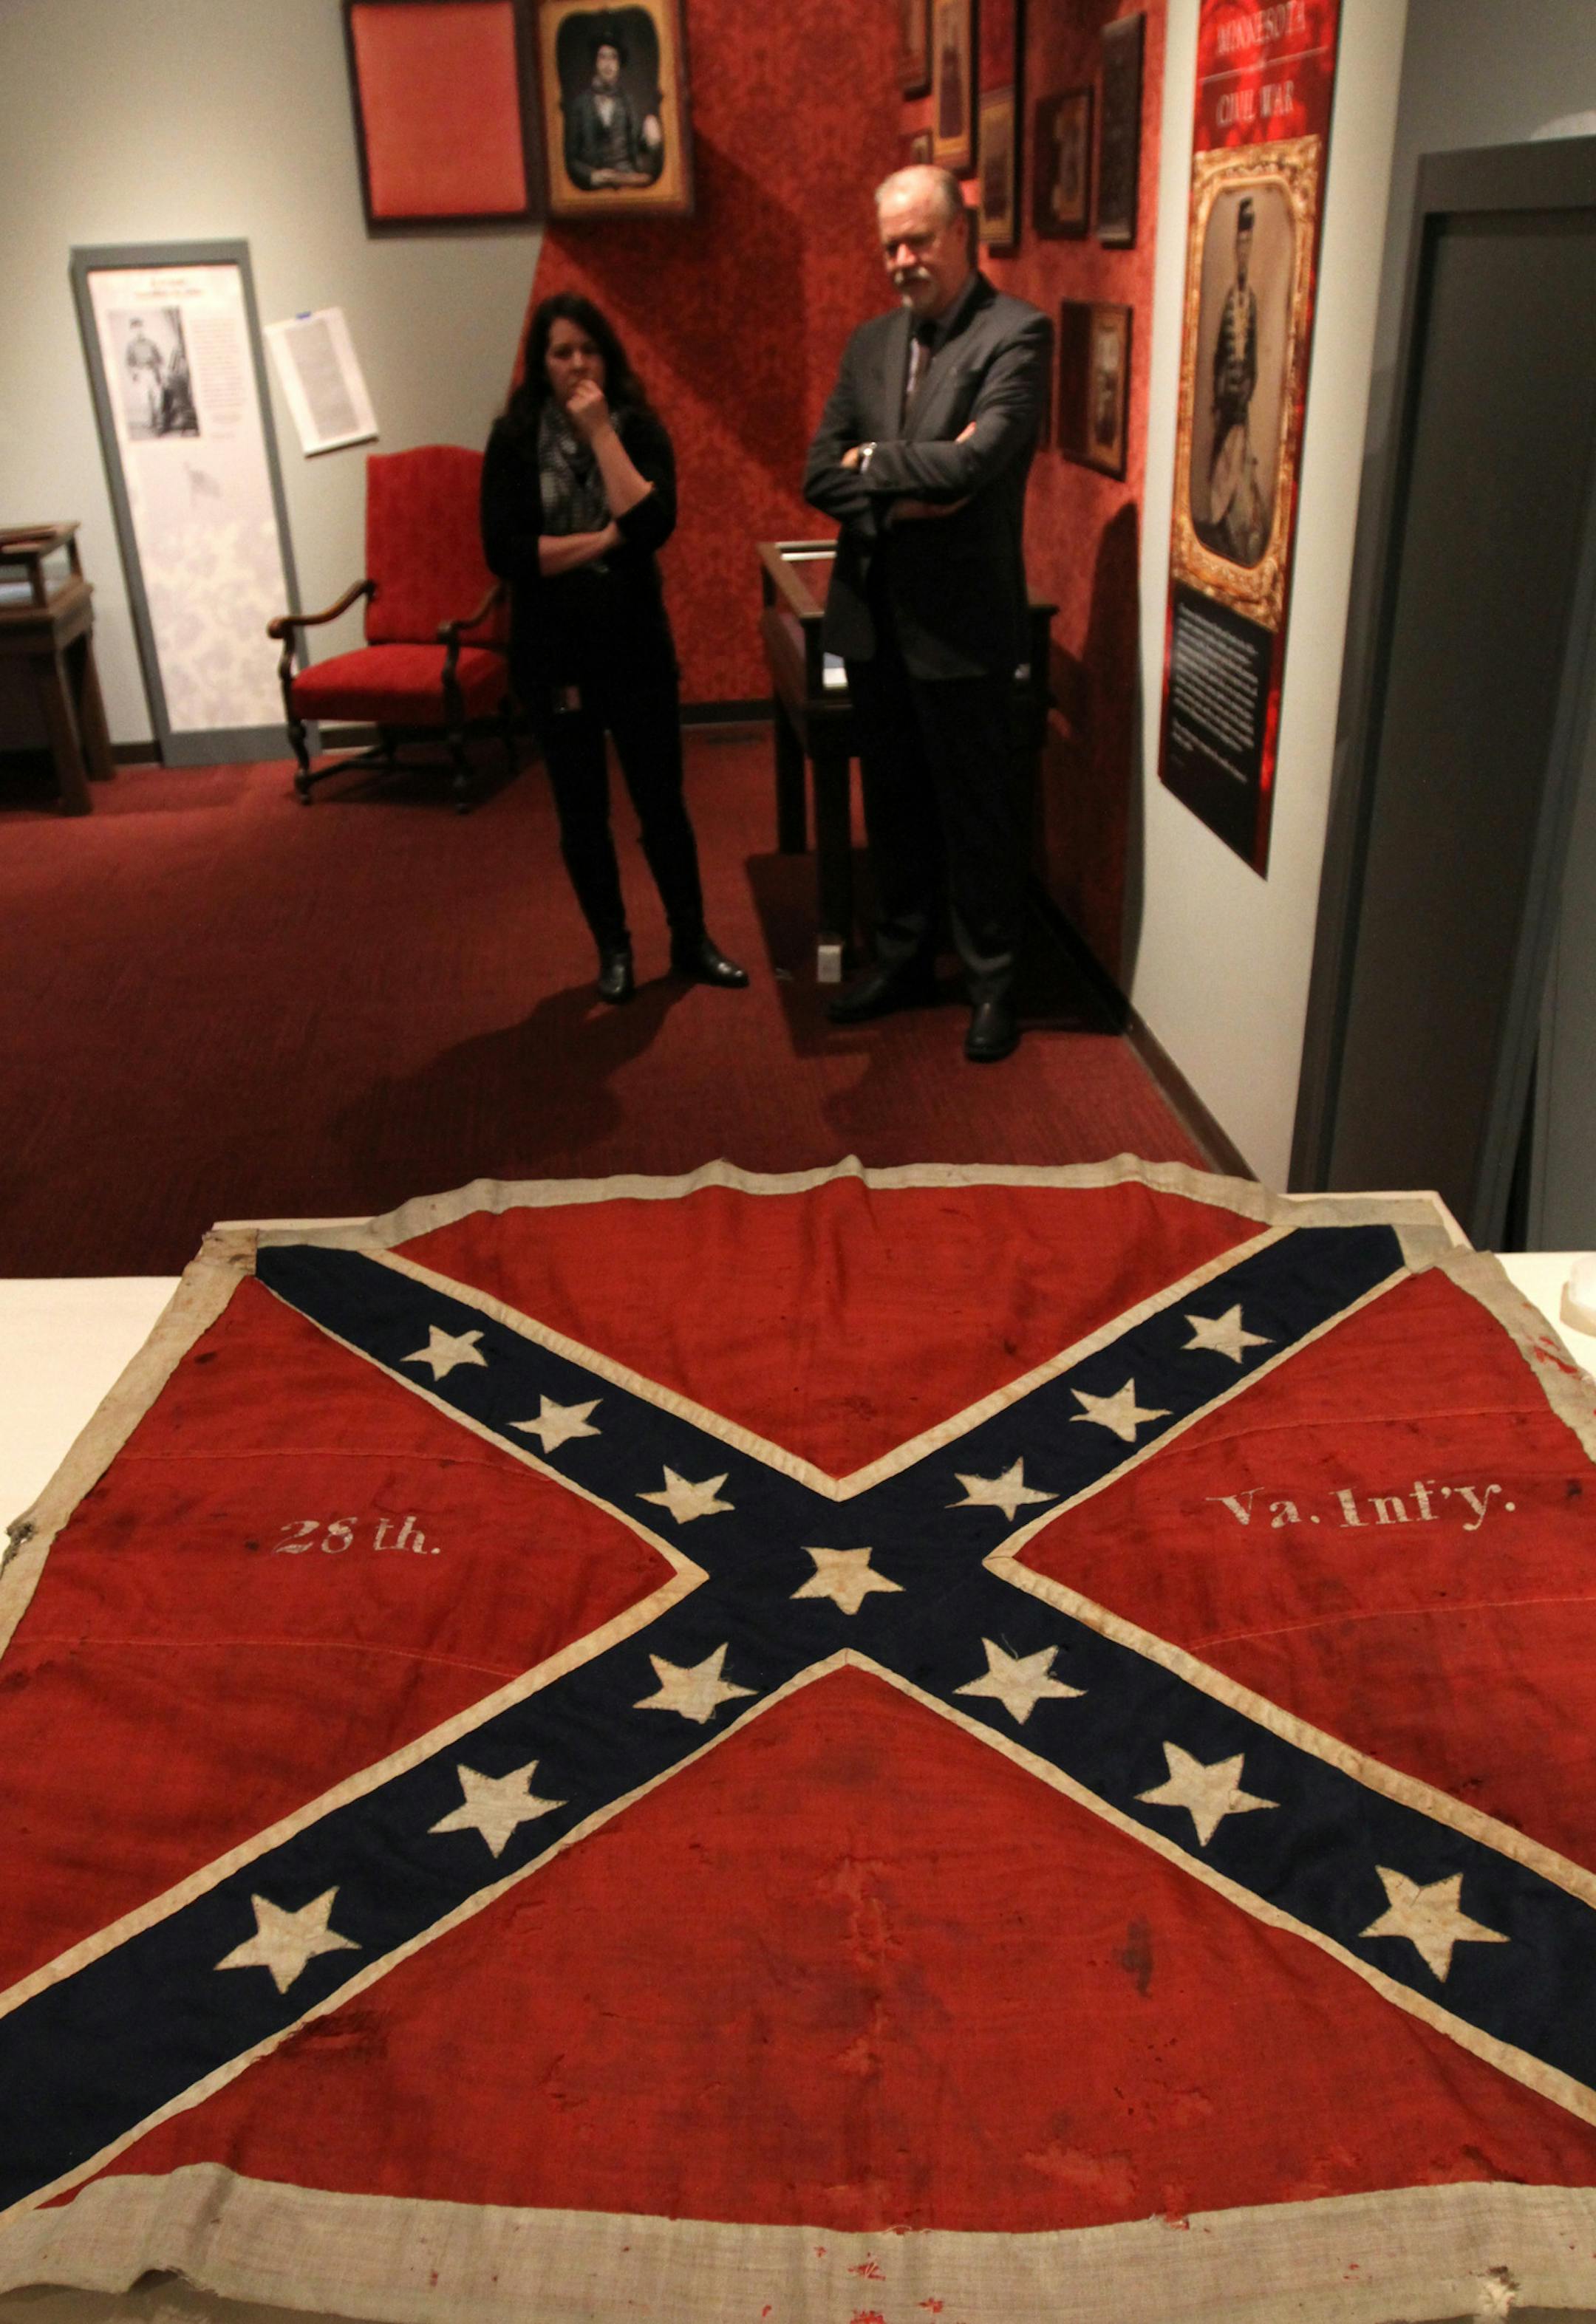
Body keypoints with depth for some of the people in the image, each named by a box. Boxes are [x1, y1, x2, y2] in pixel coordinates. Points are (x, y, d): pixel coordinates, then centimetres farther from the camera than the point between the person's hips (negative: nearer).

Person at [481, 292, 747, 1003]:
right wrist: (606, 539, -15)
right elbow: (504, 552, -14)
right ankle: (612, 947, 24)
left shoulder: (639, 428, -1)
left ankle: (691, 941, 22)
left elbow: (654, 524, -18)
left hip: (635, 643, 0)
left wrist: (600, 431, -17)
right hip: (551, 652, 0)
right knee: (582, 810, 9)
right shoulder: (515, 440, -4)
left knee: (662, 799, 7)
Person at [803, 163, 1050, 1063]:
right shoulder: (871, 342, 11)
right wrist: (902, 499, -14)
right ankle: (905, 957, 33)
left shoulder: (1015, 334, -9)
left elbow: (975, 461, -23)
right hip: (874, 615, 6)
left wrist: (874, 463, -9)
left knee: (975, 812, 5)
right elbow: (821, 473, 4)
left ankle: (993, 982, 20)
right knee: (894, 803, 17)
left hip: (960, 618, -6)